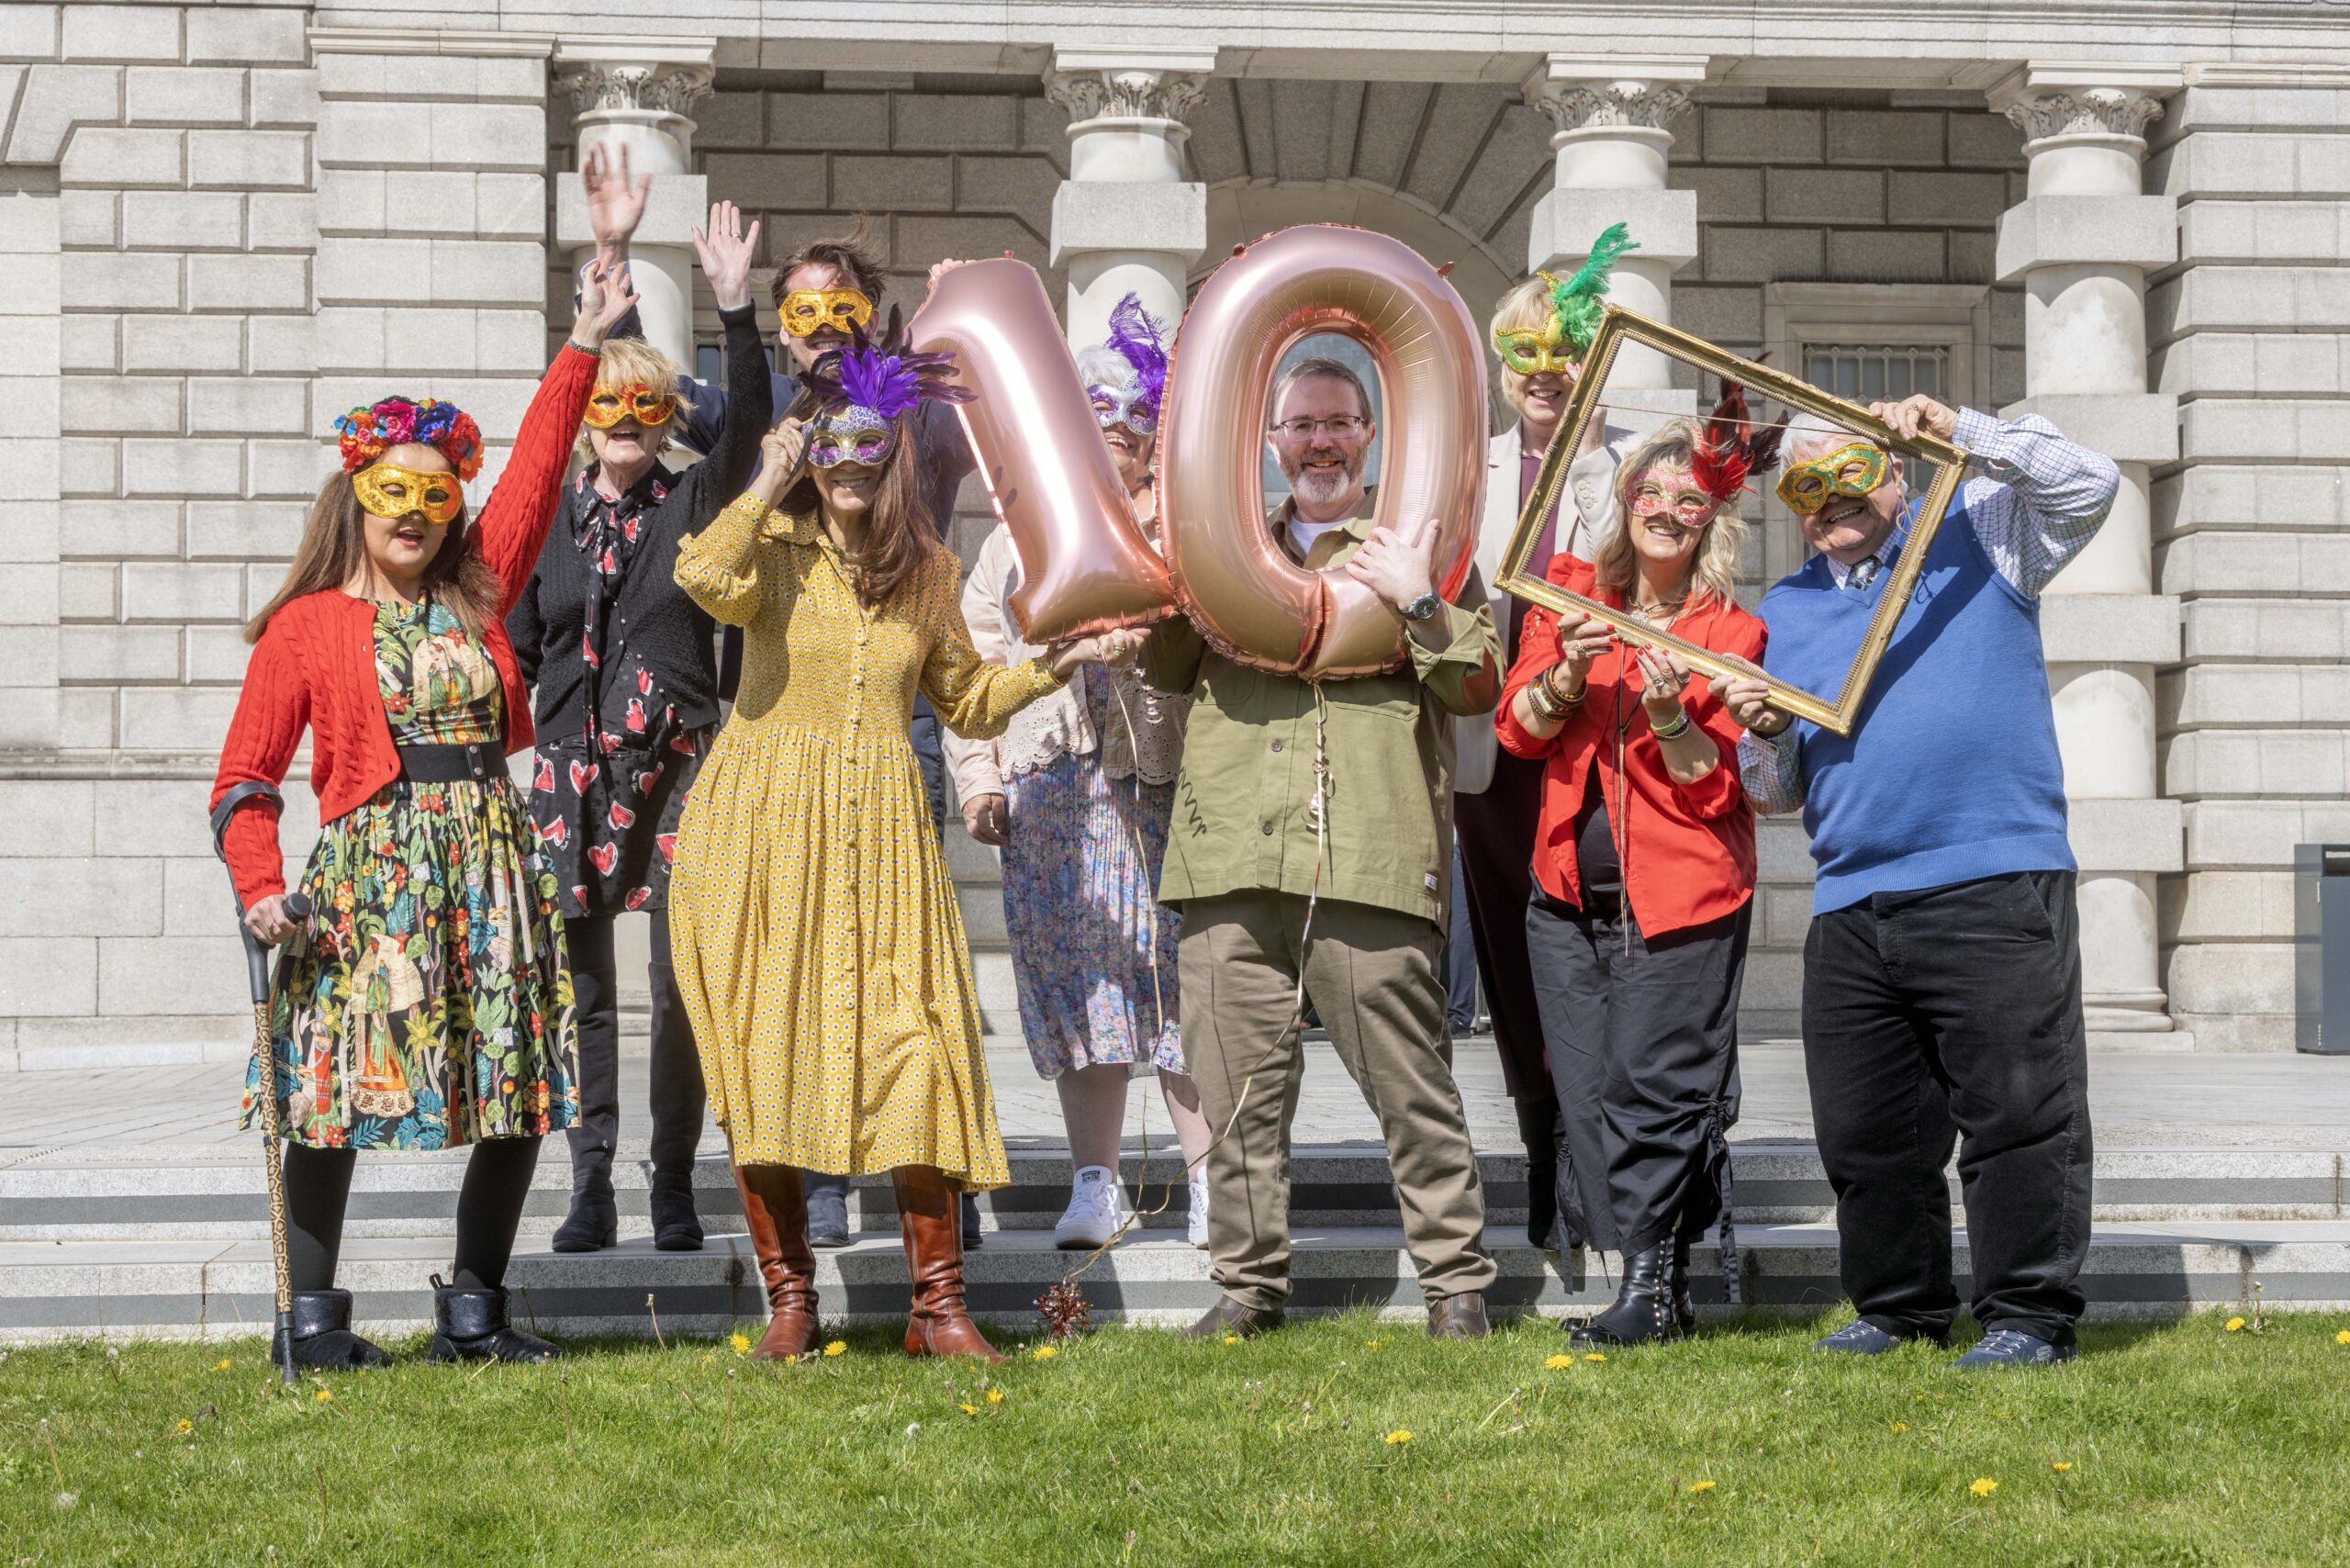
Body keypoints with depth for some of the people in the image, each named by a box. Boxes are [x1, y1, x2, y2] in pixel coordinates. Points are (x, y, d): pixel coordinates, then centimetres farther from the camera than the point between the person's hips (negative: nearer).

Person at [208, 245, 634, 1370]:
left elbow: (533, 476, 10)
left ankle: (471, 1309, 15)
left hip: (491, 865, 4)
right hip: (369, 875, -4)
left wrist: (581, 350, 8)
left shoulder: (478, 595, 12)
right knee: (339, 1083, -5)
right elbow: (245, 778, 1)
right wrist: (258, 885, -13)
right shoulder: (302, 628, 2)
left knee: (520, 1091, 3)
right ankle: (313, 1312, 8)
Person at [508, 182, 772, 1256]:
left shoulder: (696, 503, 5)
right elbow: (516, 649, 10)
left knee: (681, 984, -3)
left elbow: (749, 425, -13)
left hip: (677, 762, -2)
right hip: (572, 766, 2)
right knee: (583, 984, 3)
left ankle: (674, 1187, 7)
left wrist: (735, 307, -22)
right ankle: (591, 1188, 8)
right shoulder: (547, 515, 9)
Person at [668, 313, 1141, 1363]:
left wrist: (1055, 663, 13)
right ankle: (790, 1297, 12)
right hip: (762, 833, -2)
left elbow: (964, 700, 25)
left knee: (914, 1049, -6)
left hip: (880, 837, 2)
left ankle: (939, 1306, 2)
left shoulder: (926, 572, 13)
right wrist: (768, 481, -13)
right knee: (763, 1054, 0)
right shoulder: (776, 547, 0)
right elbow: (705, 580, -24)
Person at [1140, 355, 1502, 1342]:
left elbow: (1481, 686, 5)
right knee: (1240, 1084, 5)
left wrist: (1417, 604, -9)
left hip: (1369, 858, -3)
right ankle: (1250, 1282, 14)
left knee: (1410, 1084, -2)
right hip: (1233, 853, 4)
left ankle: (1456, 1283, 5)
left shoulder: (1418, 543, 11)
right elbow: (1167, 671, 23)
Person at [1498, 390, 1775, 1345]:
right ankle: (1657, 1286, 7)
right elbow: (1516, 728, 5)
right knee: (1588, 1088, 1)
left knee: (1657, 1085, -9)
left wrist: (1670, 715, -19)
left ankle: (1653, 1289, -2)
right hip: (1571, 891, 3)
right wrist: (1567, 675, -14)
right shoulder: (1571, 595, 11)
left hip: (1680, 898, -3)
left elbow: (1717, 789, -1)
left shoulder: (1730, 632, 3)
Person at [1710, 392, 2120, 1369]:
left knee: (2017, 1115, -6)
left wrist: (1961, 432, -11)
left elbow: (2087, 487, -6)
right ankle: (1901, 1307, 23)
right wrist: (1763, 735, -1)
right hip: (1850, 912, 5)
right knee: (1866, 1134, 9)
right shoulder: (1783, 612, 21)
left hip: (1996, 888, -5)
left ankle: (2029, 1316, 1)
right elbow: (1775, 795, 22)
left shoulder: (1975, 538, 11)